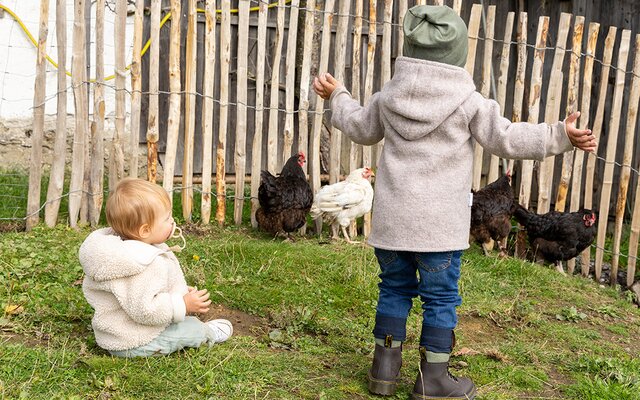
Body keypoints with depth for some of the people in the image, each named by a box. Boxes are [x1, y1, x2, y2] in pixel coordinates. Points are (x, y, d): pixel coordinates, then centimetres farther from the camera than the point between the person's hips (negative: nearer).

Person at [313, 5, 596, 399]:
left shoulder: (389, 96, 4)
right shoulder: (467, 101, -9)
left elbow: (360, 128, 20)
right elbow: (507, 138, -7)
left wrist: (337, 96, 37)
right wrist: (560, 135, 0)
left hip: (391, 219, 5)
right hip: (440, 224, -4)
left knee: (394, 289, 17)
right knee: (441, 297, 8)